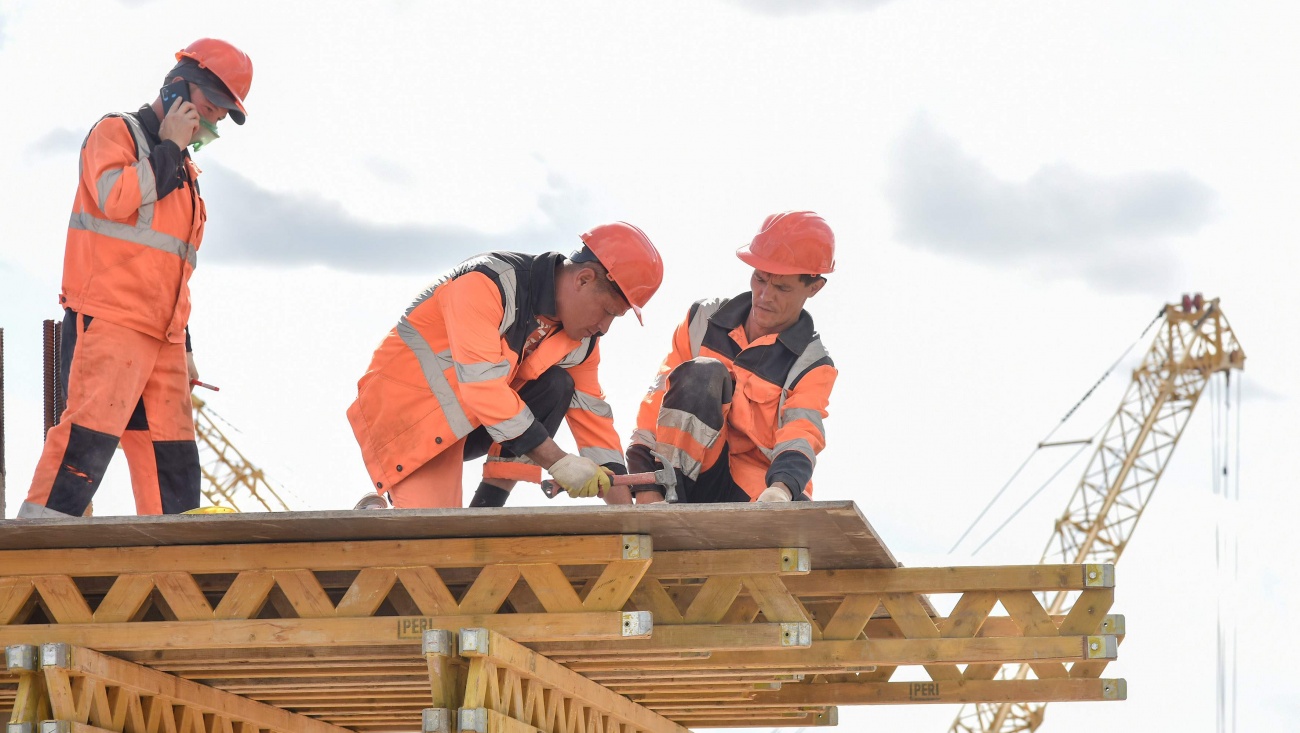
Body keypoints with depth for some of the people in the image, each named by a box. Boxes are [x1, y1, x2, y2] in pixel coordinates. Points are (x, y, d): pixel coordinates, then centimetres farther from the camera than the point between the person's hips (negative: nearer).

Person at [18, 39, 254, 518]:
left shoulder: (182, 170, 27)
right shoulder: (116, 132, 4)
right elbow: (116, 197, -18)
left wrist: (184, 349, 25)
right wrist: (169, 148, -6)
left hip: (160, 335, 8)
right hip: (107, 322, -8)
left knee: (173, 458, 1)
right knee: (90, 430, -21)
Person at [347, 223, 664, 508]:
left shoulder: (581, 339, -2)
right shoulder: (487, 283, -27)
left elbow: (592, 415, 5)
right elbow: (483, 385, -33)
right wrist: (558, 462, -33)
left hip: (470, 423, 8)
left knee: (556, 388, -14)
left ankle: (485, 511, -13)